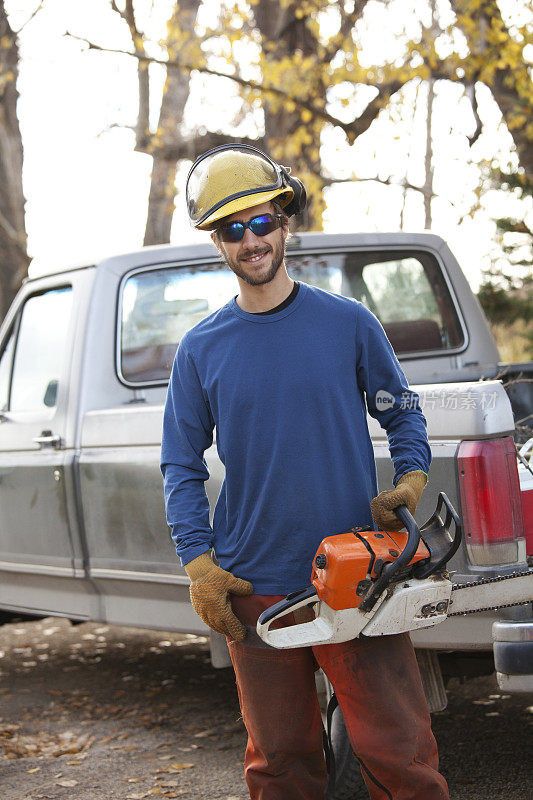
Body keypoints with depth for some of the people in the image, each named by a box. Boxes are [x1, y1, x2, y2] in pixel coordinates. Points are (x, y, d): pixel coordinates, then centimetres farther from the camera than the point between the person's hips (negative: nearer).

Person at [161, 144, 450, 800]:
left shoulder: (348, 323, 3)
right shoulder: (202, 349, 5)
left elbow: (401, 412, 14)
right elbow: (181, 466, 9)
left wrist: (412, 478, -5)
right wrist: (199, 564, -1)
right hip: (254, 591, 2)